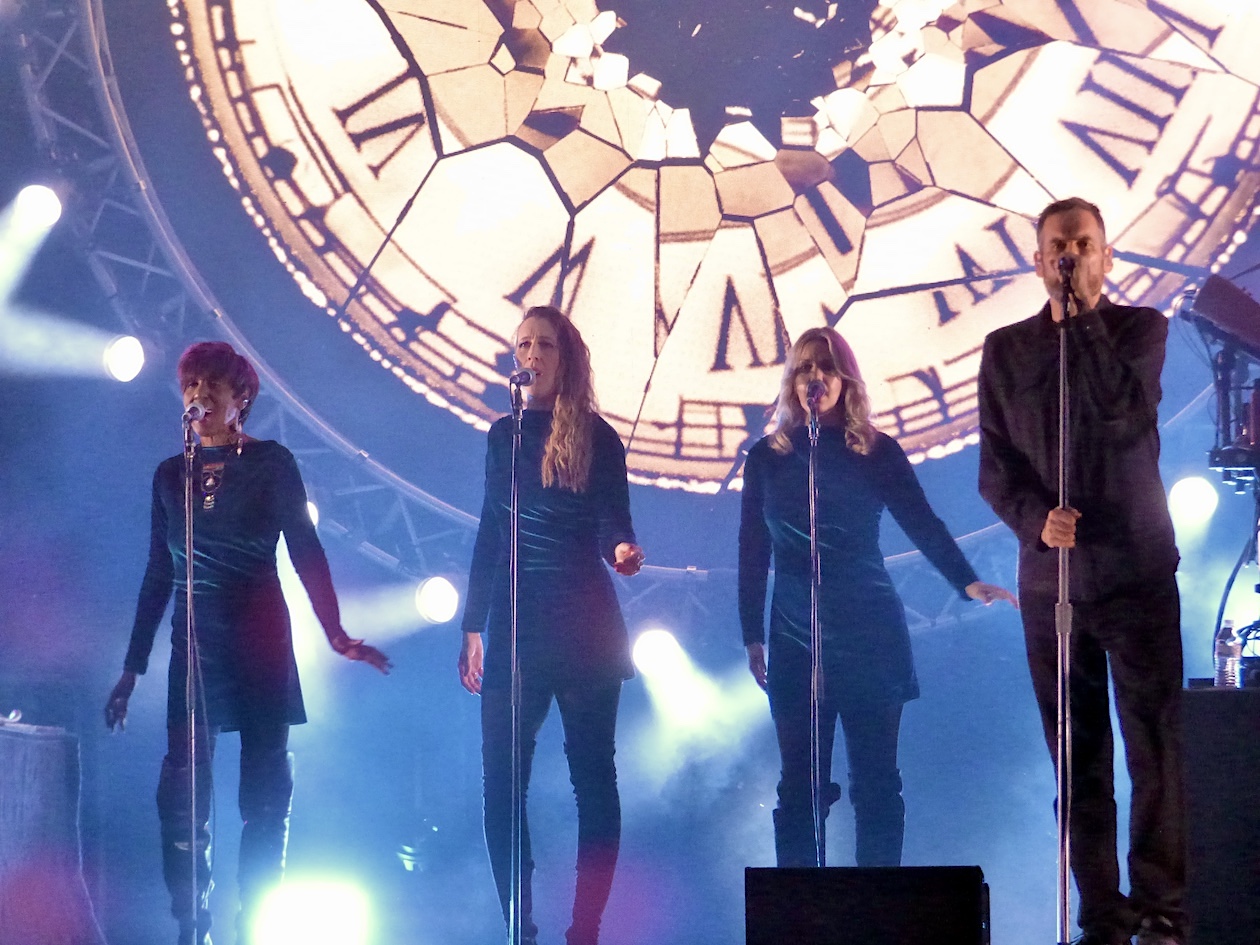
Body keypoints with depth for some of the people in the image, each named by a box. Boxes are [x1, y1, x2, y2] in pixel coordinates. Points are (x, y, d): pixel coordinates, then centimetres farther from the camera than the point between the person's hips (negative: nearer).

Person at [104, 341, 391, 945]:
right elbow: (158, 575, 16)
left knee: (265, 792, -3)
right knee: (182, 793, -7)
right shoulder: (171, 474, 13)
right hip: (193, 642, 3)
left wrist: (335, 634, -13)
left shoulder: (270, 462, 2)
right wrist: (133, 666, 14)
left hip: (260, 637, -3)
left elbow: (305, 551, -3)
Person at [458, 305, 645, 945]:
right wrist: (472, 626, 11)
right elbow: (489, 535, 14)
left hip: (585, 625, -3)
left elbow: (613, 526, -5)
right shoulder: (503, 435, 11)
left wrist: (623, 550, -29)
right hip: (514, 623, 3)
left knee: (592, 773, -1)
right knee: (501, 779, -3)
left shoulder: (596, 437, 0)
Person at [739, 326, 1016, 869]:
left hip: (871, 639, -1)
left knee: (875, 781, 0)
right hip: (796, 644, 1)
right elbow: (752, 553, 10)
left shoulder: (877, 452, 3)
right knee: (800, 784, 2)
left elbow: (922, 524, -6)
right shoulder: (768, 458, 7)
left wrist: (967, 582, -22)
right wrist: (752, 637, 6)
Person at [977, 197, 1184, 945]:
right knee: (1079, 757, 2)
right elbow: (995, 466, 6)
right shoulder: (1007, 349, 10)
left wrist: (1079, 319, -11)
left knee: (1156, 748, -7)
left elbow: (1125, 414, -16)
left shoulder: (1141, 328, 4)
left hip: (1137, 569, -2)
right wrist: (1035, 519, -13)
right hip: (1051, 575, 2)